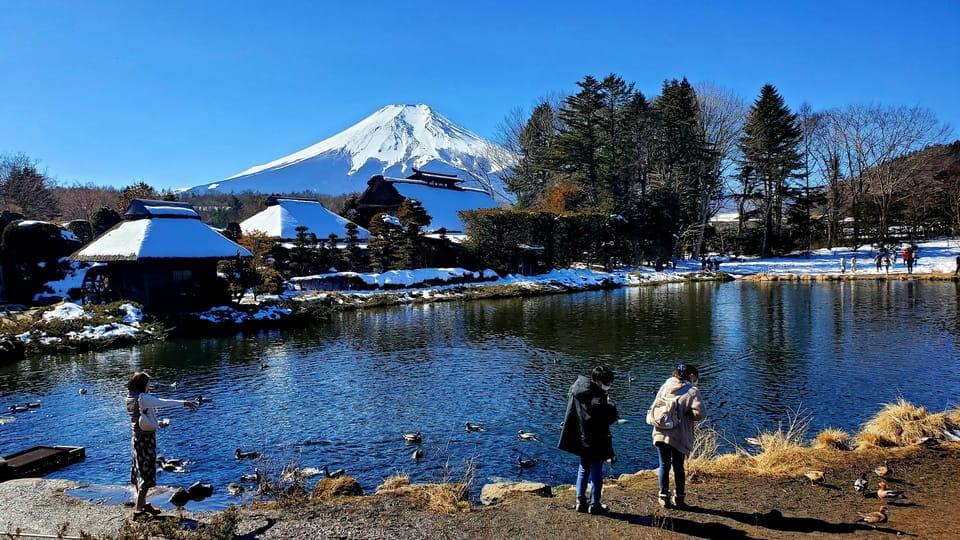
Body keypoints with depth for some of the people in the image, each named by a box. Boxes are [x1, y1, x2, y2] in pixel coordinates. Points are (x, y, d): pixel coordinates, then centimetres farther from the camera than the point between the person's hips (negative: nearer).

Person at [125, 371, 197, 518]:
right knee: (146, 474, -2)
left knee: (139, 472, 17)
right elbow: (163, 402, -18)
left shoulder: (131, 398, 8)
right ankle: (139, 510, 2)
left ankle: (143, 504, 30)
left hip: (137, 439, 9)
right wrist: (183, 403, -10)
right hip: (146, 439, -9)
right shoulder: (142, 398, -19)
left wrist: (158, 423, 15)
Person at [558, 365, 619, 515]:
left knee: (583, 470, 18)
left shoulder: (578, 388, 0)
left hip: (581, 439, 8)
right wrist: (612, 407, -3)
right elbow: (607, 419, -22)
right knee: (596, 473, 6)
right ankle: (594, 505, 14)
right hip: (595, 442, -8)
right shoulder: (597, 398, -25)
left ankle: (580, 502, 23)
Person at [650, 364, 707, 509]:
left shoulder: (665, 386, 7)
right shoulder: (692, 391, -8)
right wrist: (688, 415, -1)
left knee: (664, 465, 13)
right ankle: (679, 499, 21)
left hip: (660, 433, 3)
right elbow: (701, 414, -18)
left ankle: (664, 498, 17)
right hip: (679, 436, -3)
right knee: (678, 467, 13)